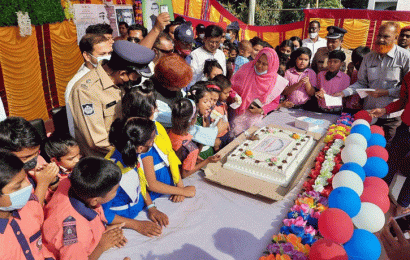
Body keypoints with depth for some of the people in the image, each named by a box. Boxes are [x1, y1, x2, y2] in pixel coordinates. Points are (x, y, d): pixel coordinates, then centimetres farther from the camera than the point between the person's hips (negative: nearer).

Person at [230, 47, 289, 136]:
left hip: (256, 118, 0)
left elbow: (275, 102, 3)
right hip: (238, 115, 0)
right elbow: (232, 85, 3)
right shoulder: (246, 69, -5)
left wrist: (261, 110, -12)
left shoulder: (275, 81, -5)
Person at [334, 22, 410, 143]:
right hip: (368, 113, 4)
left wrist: (386, 92, -18)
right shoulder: (369, 57, 7)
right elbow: (361, 83, 10)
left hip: (391, 116, -3)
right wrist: (343, 93, -4)